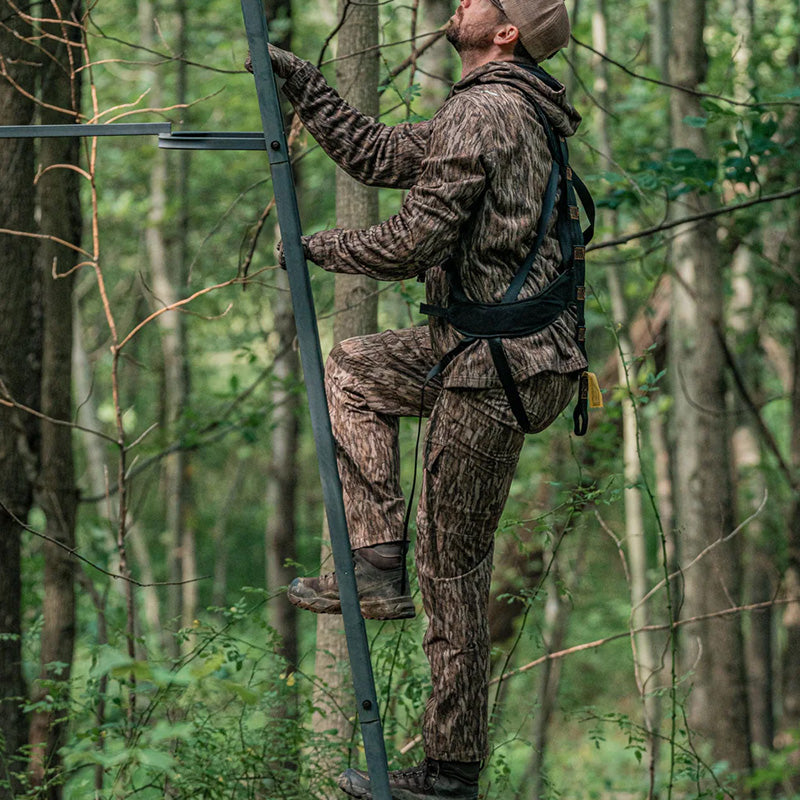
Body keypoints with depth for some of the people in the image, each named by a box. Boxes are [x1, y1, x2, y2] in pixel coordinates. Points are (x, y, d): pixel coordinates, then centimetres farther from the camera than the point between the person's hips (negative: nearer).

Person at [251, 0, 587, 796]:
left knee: (451, 564, -2)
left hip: (496, 364, -10)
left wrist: (320, 247, -2)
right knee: (352, 369, 26)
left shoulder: (483, 113, -16)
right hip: (486, 342, 10)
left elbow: (413, 243, -20)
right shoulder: (507, 111, 16)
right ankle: (378, 563, 16)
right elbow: (376, 153, 22)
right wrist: (298, 81, 21)